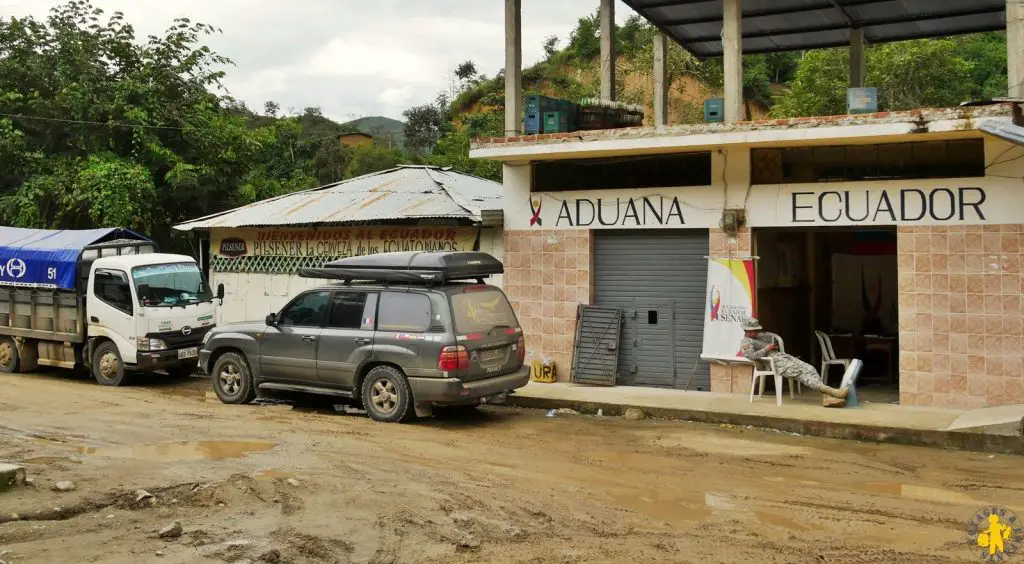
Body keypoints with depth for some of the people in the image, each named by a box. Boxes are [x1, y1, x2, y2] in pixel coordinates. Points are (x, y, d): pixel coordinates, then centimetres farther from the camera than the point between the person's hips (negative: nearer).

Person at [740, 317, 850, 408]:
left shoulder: (760, 338, 30)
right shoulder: (746, 342, 4)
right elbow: (752, 356, -15)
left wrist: (775, 347, 12)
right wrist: (766, 349, -10)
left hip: (782, 356, 9)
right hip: (774, 362, -9)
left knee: (809, 369, -14)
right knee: (800, 372, -27)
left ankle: (826, 396, -30)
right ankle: (831, 391, -39)